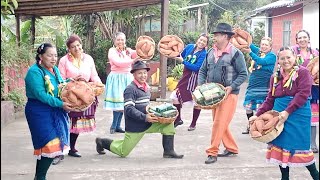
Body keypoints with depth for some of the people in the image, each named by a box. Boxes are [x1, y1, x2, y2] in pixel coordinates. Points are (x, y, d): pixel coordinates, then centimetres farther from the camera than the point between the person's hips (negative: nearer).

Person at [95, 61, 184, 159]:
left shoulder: (147, 88, 10)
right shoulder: (130, 89, -17)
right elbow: (129, 109, -25)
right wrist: (144, 117, -33)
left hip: (148, 123, 7)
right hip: (135, 126, -7)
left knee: (168, 123, -11)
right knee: (123, 152, 5)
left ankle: (168, 151, -4)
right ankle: (102, 142, 30)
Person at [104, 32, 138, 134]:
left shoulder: (128, 51, 12)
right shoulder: (112, 51, -2)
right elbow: (118, 62, -17)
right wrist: (133, 61, -27)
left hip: (127, 78, 5)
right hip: (116, 78, -5)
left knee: (123, 102, 4)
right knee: (118, 101, -11)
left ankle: (118, 126, 14)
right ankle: (114, 126, 2)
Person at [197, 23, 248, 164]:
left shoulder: (235, 53, -10)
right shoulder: (210, 52, 8)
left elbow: (243, 74, -9)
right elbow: (203, 70, 14)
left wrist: (231, 87, -19)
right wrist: (200, 84, -1)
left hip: (229, 94, -7)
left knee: (220, 123, -10)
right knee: (220, 123, 13)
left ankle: (212, 152, -3)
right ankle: (231, 148, 27)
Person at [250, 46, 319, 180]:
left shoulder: (302, 72, -5)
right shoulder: (275, 77, 13)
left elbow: (303, 94, -15)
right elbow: (270, 100, 13)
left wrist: (288, 111, -23)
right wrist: (258, 115, 3)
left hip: (298, 114, -5)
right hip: (279, 114, 6)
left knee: (298, 146, -5)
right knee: (280, 145, 6)